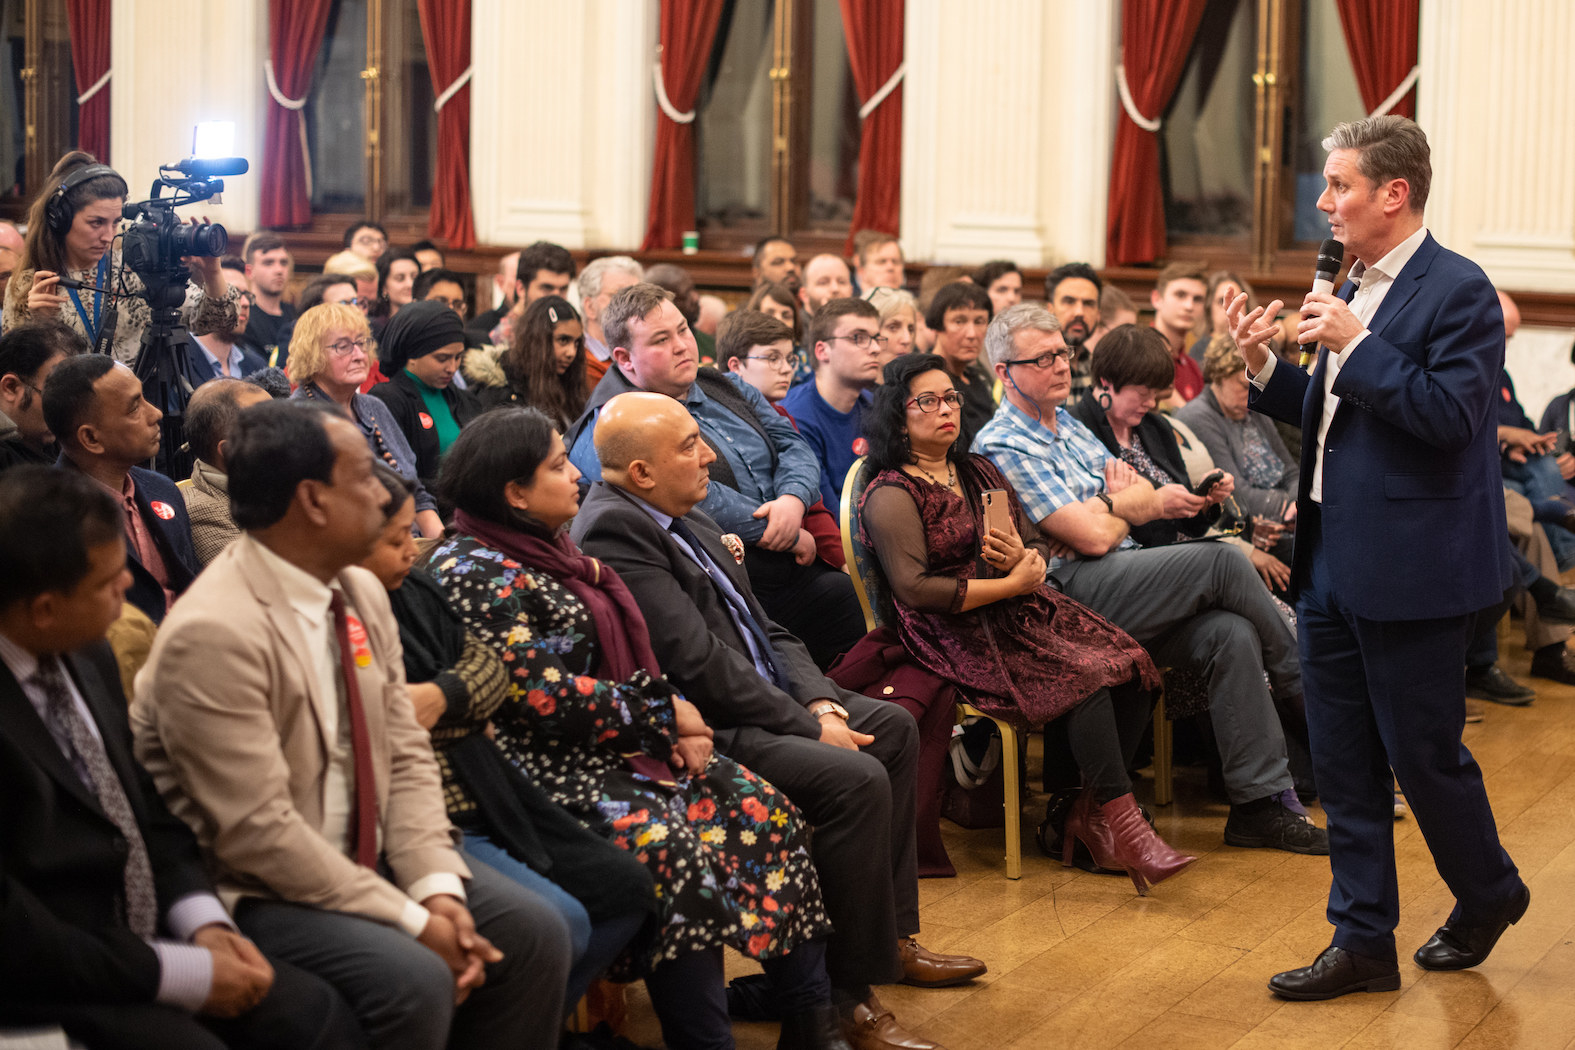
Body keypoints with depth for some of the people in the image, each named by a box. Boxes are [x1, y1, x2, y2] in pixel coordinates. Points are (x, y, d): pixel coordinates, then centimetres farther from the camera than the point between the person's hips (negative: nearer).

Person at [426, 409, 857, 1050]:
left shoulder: (550, 552, 16)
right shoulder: (472, 572, -13)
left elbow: (619, 657, 18)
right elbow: (541, 695, -20)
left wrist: (679, 726, -1)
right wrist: (664, 710, -13)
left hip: (620, 746, 9)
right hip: (549, 768, -9)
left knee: (759, 807, -7)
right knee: (667, 843, -32)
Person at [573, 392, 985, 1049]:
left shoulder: (683, 515, 12)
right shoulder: (612, 532, -20)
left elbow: (758, 625, 16)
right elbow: (699, 663, -24)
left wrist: (819, 701, 0)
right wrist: (808, 727, -17)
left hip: (765, 698, 11)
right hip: (703, 730, -11)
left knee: (894, 727, 15)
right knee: (855, 779, -24)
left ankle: (890, 937, 20)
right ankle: (850, 995, -14)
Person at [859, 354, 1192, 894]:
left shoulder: (981, 473, 21)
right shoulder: (891, 495, -4)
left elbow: (1038, 545, 18)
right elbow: (915, 590, -15)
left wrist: (1024, 557, -9)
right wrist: (1012, 584, -12)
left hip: (1024, 608, 8)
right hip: (962, 635, -8)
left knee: (1130, 663, -17)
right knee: (1087, 677, -29)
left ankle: (1091, 812, -11)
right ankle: (1121, 823, -25)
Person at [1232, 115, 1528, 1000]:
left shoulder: (1458, 291, -13)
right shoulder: (1354, 287, 12)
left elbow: (1452, 415, -23)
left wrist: (1354, 346, -22)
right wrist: (1264, 366, 4)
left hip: (1413, 569, -8)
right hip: (1334, 563, 8)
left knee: (1423, 752, 4)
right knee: (1344, 762, 10)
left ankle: (1489, 892, 30)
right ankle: (1364, 942, 18)